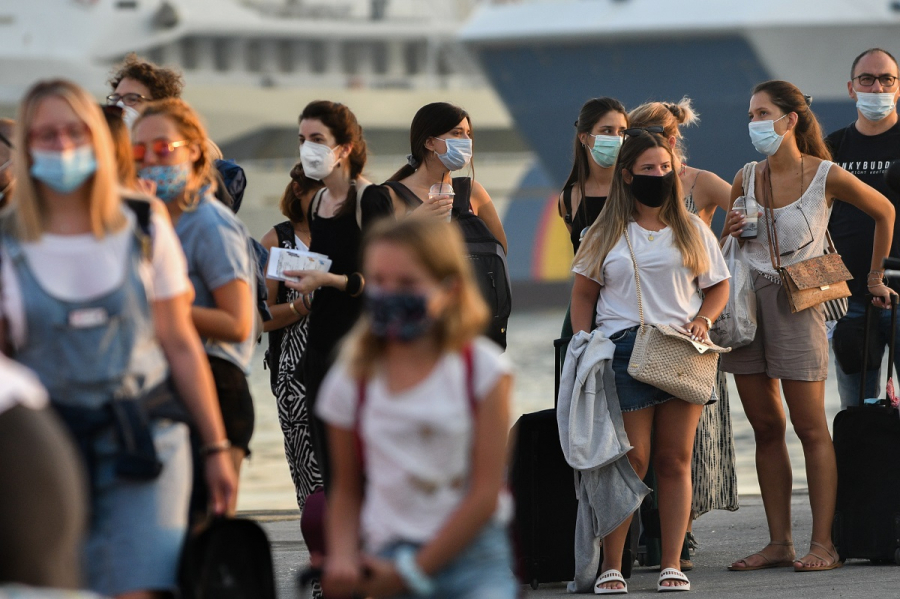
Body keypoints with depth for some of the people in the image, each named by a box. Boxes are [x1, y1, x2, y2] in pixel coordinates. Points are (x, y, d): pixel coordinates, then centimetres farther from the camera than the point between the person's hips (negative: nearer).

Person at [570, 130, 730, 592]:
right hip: (623, 352, -2)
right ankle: (611, 566, -4)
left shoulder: (691, 230, 13)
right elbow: (584, 295, 11)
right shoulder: (605, 235, 9)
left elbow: (718, 286, 16)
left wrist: (702, 321, -3)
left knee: (675, 459, 2)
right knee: (632, 458, -9)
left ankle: (672, 563, 6)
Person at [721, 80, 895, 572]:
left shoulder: (825, 176, -7)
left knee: (810, 428, -5)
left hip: (796, 303, -5)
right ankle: (779, 542, 9)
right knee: (765, 428, 6)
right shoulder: (746, 180, 6)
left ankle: (823, 544, -3)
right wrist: (731, 233, -5)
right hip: (746, 298, 5)